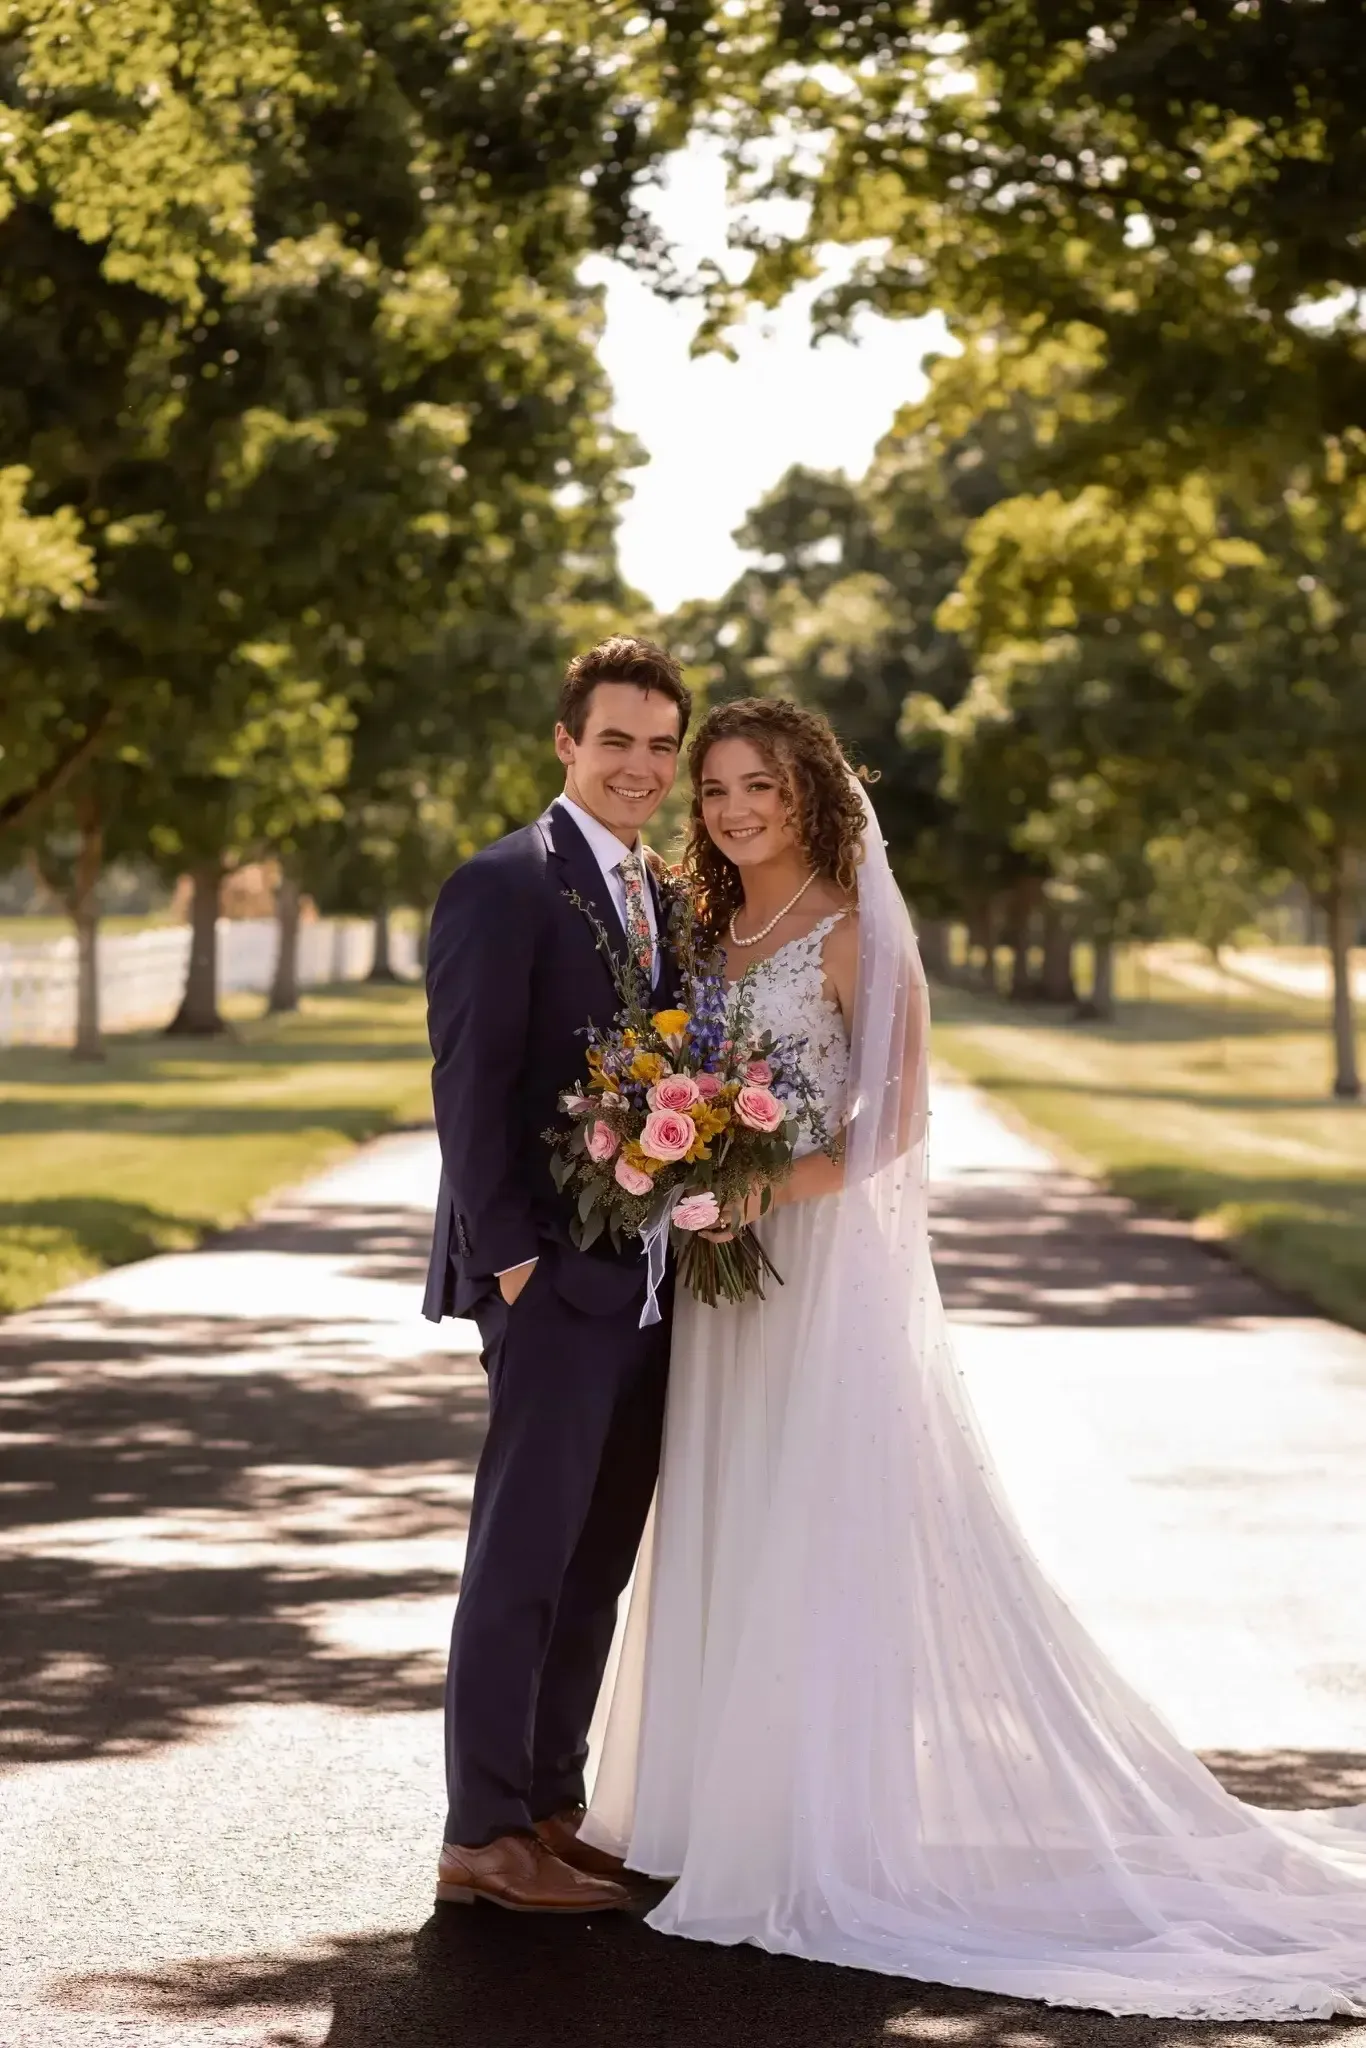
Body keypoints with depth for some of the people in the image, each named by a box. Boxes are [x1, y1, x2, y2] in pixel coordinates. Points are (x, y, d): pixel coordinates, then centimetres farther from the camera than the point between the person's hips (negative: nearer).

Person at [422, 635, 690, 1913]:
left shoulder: (667, 899, 16)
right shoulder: (503, 888, -9)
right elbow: (469, 1086, -14)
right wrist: (506, 1253, -18)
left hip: (651, 1275, 8)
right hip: (553, 1275, -8)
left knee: (597, 1563, 11)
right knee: (524, 1555, -4)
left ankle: (550, 1811, 19)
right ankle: (484, 1838, 2)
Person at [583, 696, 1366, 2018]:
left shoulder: (853, 932, -7)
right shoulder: (711, 932, 13)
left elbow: (894, 1122, -12)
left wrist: (786, 1180, -22)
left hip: (828, 1264, -7)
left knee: (828, 1539, -4)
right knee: (727, 1543, 10)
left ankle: (834, 1839, 2)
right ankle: (725, 1800, 19)